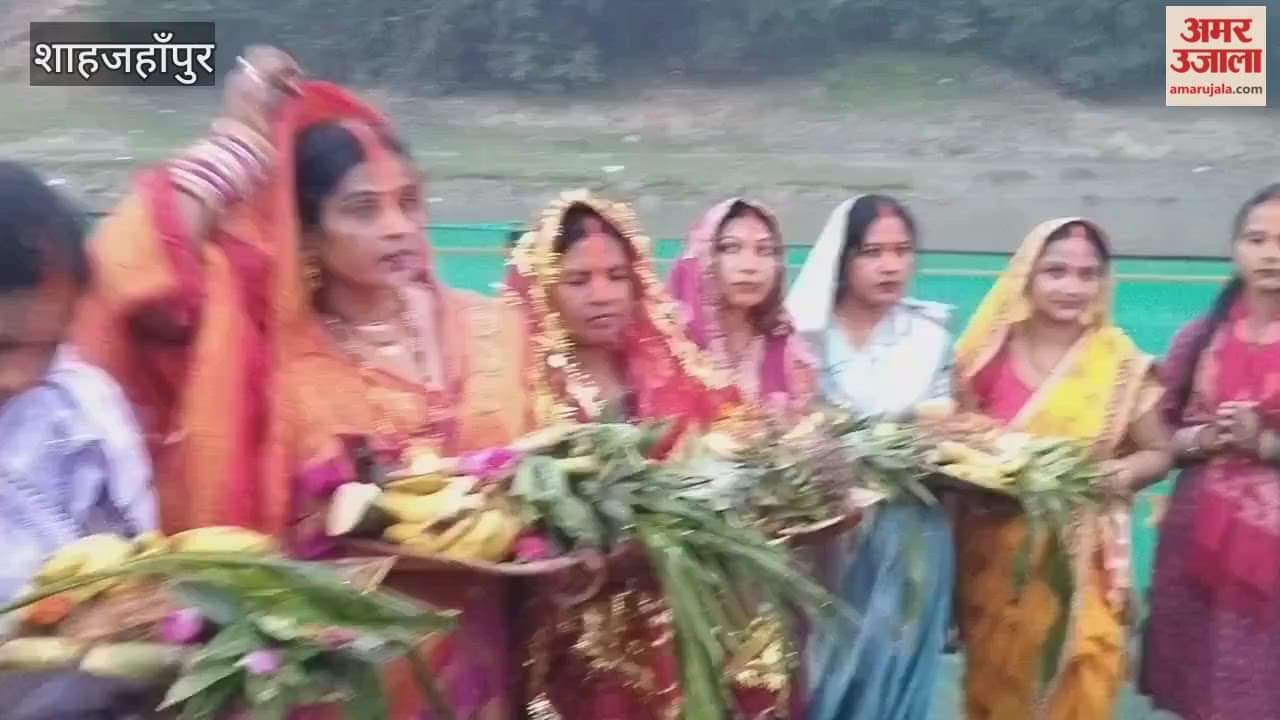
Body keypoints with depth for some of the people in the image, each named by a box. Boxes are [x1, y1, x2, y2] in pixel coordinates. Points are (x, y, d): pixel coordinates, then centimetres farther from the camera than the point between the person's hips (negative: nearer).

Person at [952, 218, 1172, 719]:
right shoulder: (989, 357, -3)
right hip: (997, 557, 1)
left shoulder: (1123, 365, -4)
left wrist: (1117, 474, -15)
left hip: (1080, 561, -1)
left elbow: (1158, 453, 5)